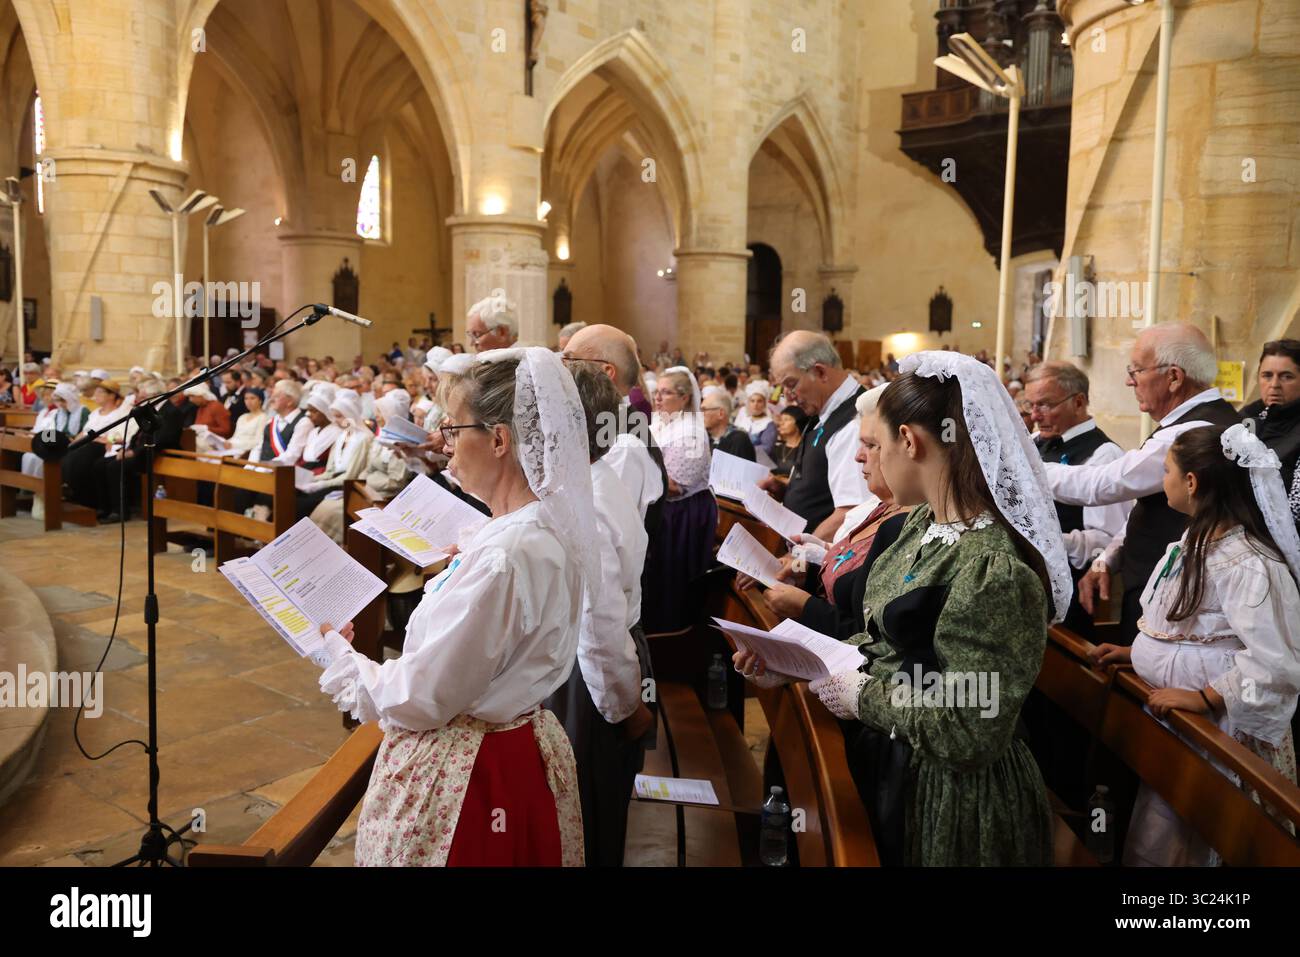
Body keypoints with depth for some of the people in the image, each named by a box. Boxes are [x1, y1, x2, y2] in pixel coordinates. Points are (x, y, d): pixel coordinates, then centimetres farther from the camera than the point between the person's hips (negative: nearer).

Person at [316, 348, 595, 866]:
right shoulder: (552, 527, -2)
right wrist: (461, 564, 25)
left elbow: (418, 702, -22)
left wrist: (339, 655, -6)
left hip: (464, 774, -9)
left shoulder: (503, 557, -30)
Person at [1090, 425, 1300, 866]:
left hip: (1214, 724, -9)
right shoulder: (1198, 539, 7)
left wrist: (1202, 698, -24)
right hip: (1173, 713, 9)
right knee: (1155, 837, 18)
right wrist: (1135, 652, 8)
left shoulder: (1246, 564, -24)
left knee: (1182, 846, 6)